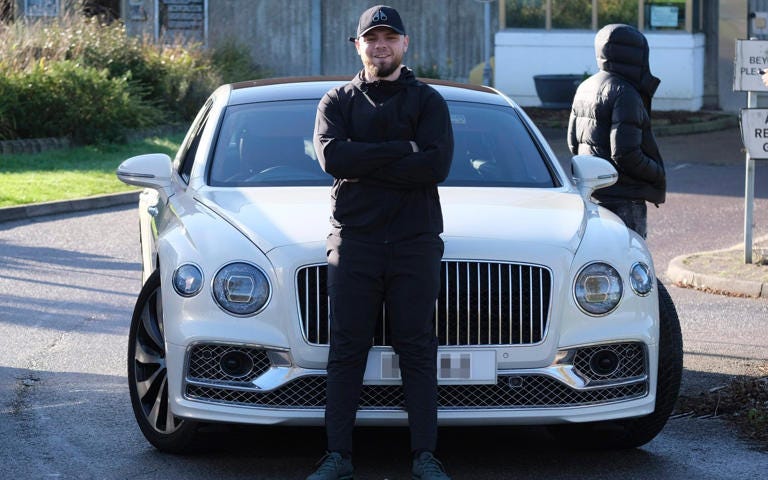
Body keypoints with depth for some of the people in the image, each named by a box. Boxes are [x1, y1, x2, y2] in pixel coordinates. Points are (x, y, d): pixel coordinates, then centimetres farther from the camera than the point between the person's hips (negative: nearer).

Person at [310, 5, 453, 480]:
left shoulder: (428, 101, 10)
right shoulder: (338, 102, 12)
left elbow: (436, 165, -7)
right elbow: (332, 156, -7)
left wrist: (363, 165, -9)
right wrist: (403, 150, -10)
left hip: (415, 241, -1)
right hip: (353, 239, 1)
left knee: (418, 350, -1)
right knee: (346, 350, -1)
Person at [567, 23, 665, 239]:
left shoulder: (585, 88, 11)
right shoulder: (624, 93, -17)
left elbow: (573, 142, 18)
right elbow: (626, 154, -22)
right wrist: (658, 174, -7)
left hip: (590, 194, 9)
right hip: (623, 198, -9)